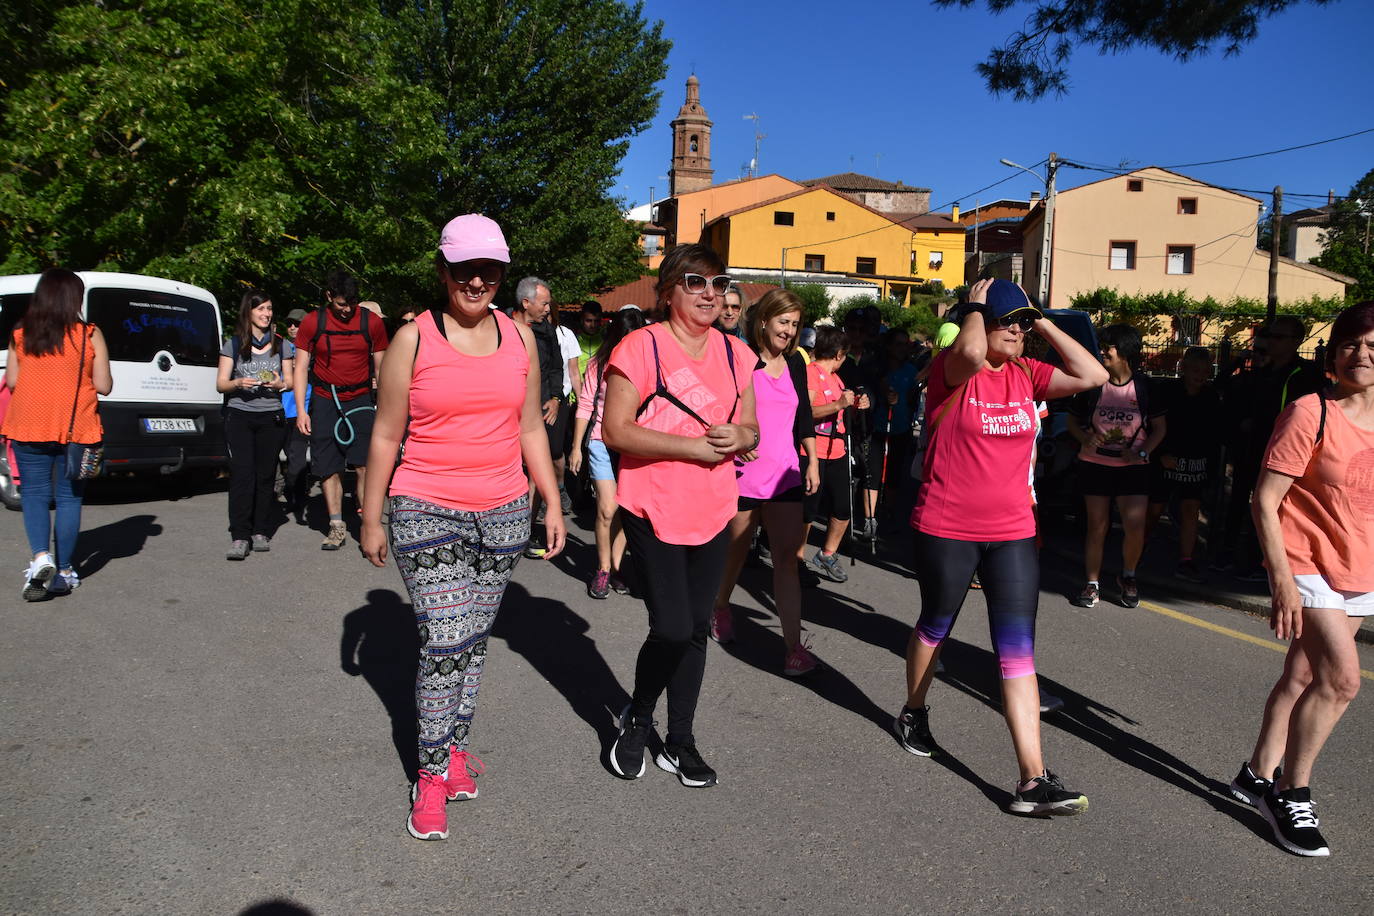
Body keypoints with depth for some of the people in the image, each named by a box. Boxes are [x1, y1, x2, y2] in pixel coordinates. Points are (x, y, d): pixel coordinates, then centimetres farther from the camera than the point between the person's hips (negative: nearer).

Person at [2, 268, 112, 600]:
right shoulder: (90, 335, -6)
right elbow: (103, 386, -5)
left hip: (29, 427, 1)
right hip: (76, 428, -1)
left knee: (34, 493, 10)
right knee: (69, 497, 8)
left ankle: (41, 557, -12)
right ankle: (64, 571, 12)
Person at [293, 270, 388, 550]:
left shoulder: (371, 322, 1)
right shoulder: (312, 322, 1)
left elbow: (381, 368, 8)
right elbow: (301, 367, 4)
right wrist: (300, 410, -3)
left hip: (360, 400, -1)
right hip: (324, 401, 1)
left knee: (365, 464, -10)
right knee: (329, 467, 4)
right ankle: (337, 527, 14)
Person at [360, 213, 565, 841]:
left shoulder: (519, 337, 7)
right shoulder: (414, 337, -3)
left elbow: (531, 427, 12)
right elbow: (385, 435, 1)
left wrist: (552, 505, 9)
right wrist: (371, 518, 2)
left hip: (504, 513, 3)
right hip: (426, 513, -3)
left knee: (475, 638, 11)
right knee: (443, 642, -7)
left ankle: (454, 743, 30)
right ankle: (433, 772, 10)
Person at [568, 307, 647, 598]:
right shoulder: (599, 363, 0)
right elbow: (585, 405, 5)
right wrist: (576, 446, 5)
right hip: (602, 441, 0)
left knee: (623, 510, 6)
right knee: (607, 509, -5)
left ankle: (617, 565, 20)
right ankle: (603, 569, 10)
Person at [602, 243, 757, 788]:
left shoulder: (735, 354, 7)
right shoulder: (641, 346, -10)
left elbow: (751, 431, 13)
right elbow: (615, 430, -15)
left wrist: (737, 437, -11)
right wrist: (693, 445, -20)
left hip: (713, 512, 5)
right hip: (654, 511, -5)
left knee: (696, 629, 11)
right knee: (671, 628, -9)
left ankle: (679, 742, 28)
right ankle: (636, 720, 21)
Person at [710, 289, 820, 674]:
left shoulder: (795, 363, 9)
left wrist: (813, 461, 12)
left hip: (785, 475, 3)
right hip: (743, 474, -3)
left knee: (787, 557, -3)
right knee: (736, 549, 13)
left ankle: (793, 645, -2)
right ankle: (721, 606, 42)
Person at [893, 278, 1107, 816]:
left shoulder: (1027, 375, 6)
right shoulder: (950, 368, -10)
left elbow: (1093, 375, -4)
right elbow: (971, 353, -34)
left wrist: (1042, 322, -2)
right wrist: (975, 305, -15)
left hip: (1013, 533, 4)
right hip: (946, 530, -4)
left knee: (1018, 652, -1)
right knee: (935, 626, 18)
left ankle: (1033, 780, 1)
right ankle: (913, 712, 46)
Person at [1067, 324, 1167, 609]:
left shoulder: (1145, 386, -1)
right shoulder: (1093, 384, 0)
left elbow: (1160, 428, 7)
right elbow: (1073, 421, 8)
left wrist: (1142, 452, -9)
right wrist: (1086, 439, -12)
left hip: (1133, 467, -1)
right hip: (1095, 464, 1)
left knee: (1135, 526, -9)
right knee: (1097, 525, 4)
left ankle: (1128, 577, 17)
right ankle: (1092, 583, 14)